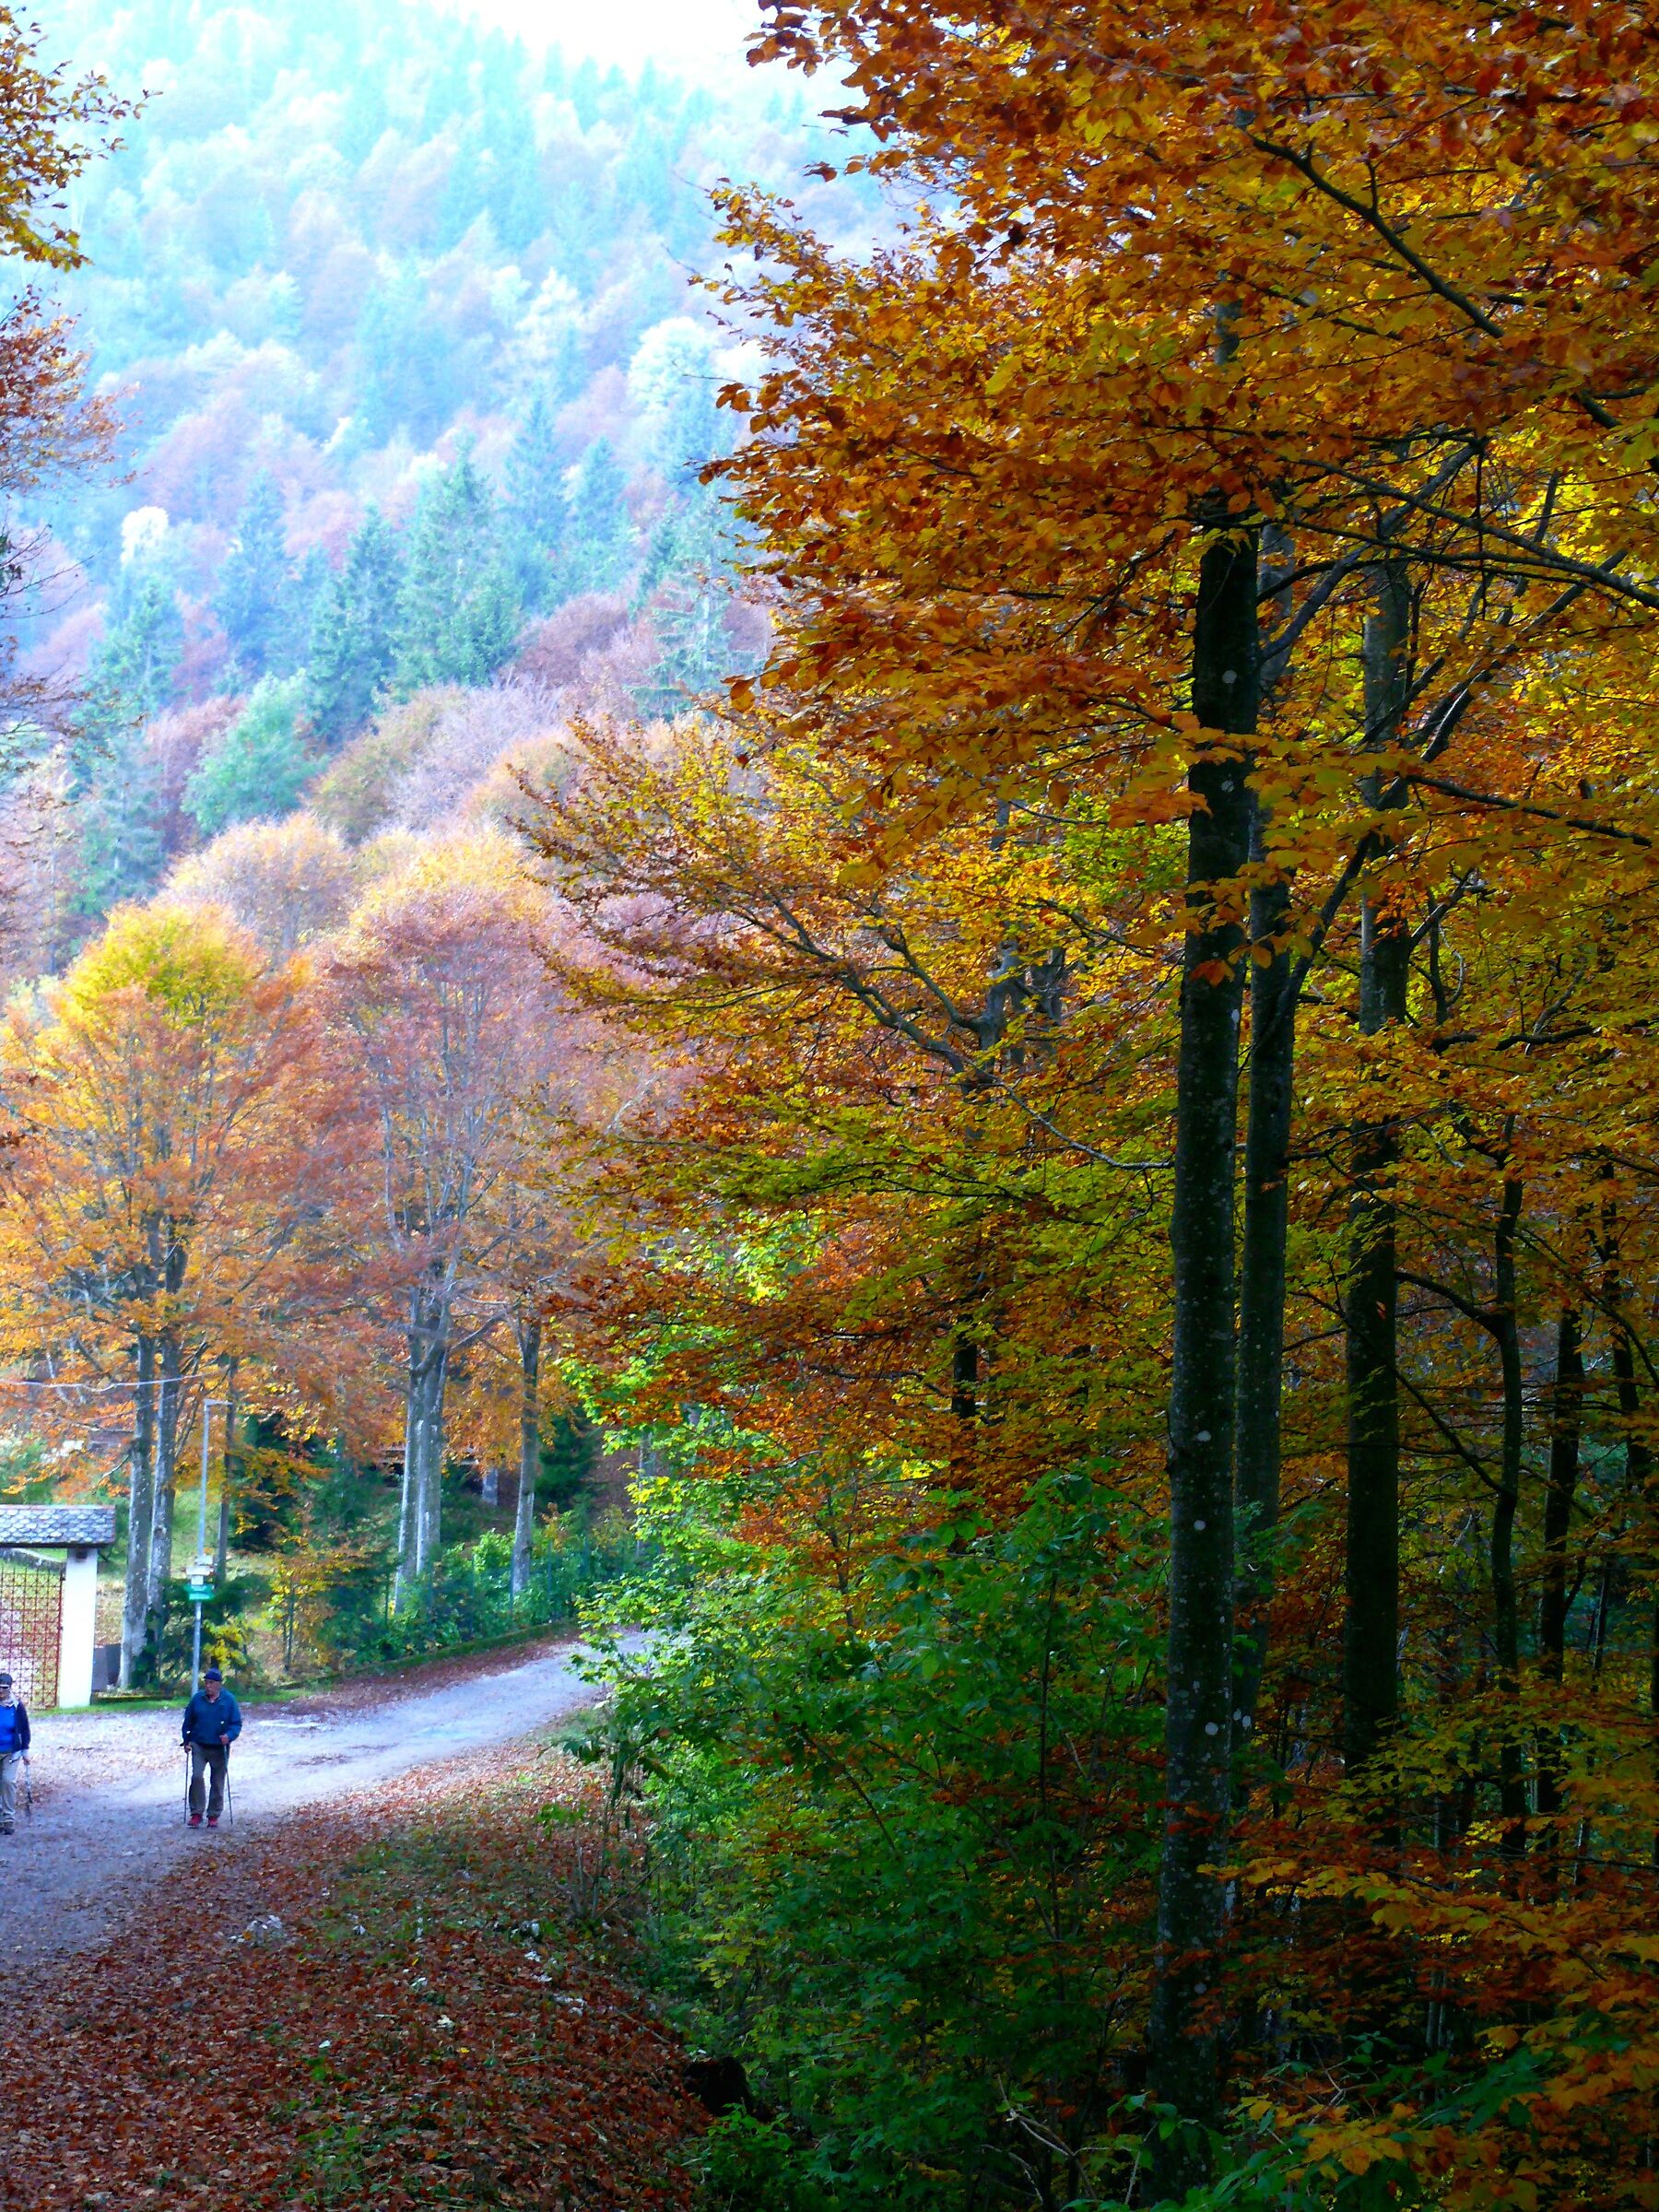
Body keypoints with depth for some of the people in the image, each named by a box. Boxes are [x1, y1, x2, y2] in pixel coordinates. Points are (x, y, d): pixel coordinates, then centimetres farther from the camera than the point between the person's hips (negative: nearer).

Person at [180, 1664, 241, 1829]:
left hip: (220, 1748, -1)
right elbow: (188, 1721, 11)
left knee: (218, 1783, 6)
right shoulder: (197, 1699, 0)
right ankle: (196, 1813, -6)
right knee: (196, 1777, -15)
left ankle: (214, 1815, 18)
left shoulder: (229, 1700, -5)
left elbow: (237, 1724, -4)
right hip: (199, 1746, 1)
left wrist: (229, 1735, -22)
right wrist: (186, 1740, 3)